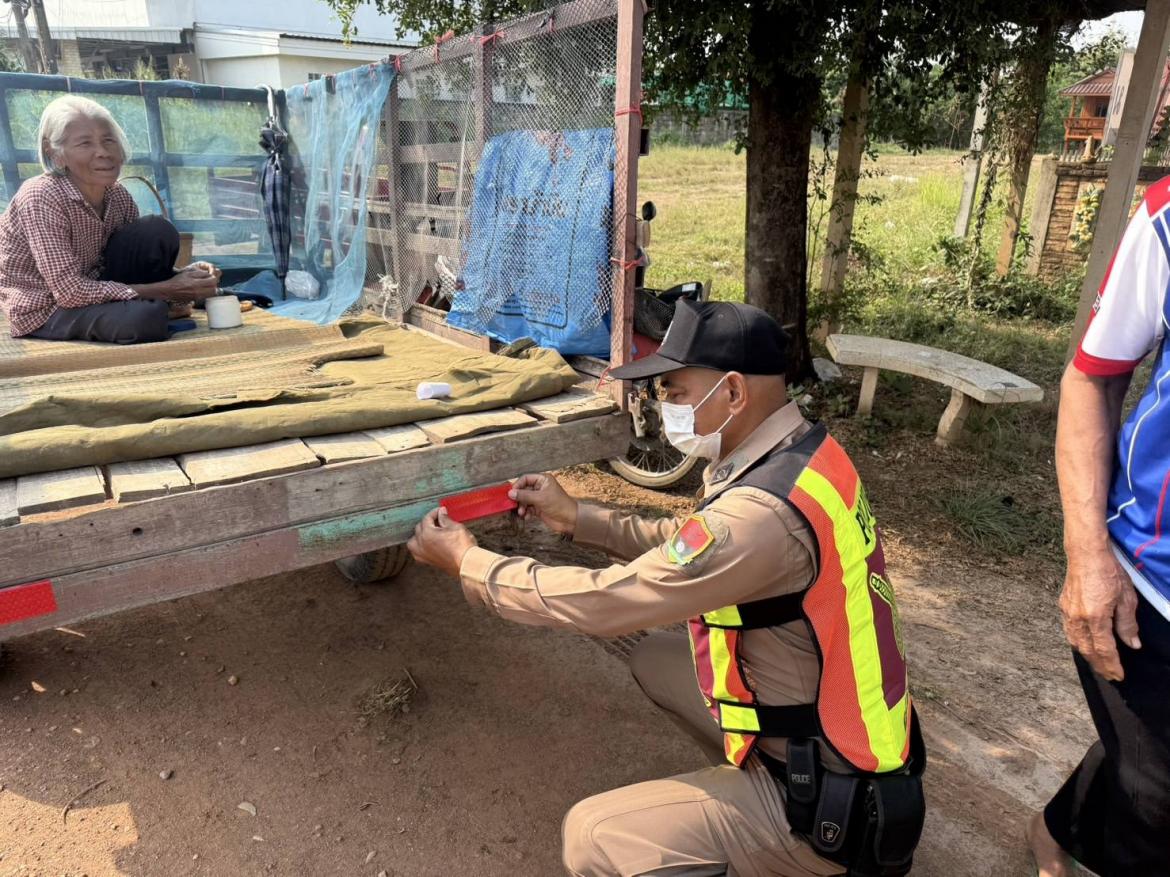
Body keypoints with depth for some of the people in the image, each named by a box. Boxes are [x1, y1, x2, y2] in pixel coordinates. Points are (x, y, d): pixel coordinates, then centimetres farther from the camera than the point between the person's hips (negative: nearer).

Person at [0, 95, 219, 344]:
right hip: (43, 308, -6)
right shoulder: (41, 198, -24)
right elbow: (70, 291, -28)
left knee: (158, 232, -17)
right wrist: (165, 290, -30)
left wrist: (182, 277, -22)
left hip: (91, 290, 6)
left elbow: (140, 260, 1)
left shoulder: (118, 196, -6)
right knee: (145, 317, -35)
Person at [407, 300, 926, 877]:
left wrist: (466, 561, -13)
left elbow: (604, 602, -25)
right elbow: (686, 544, 9)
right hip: (848, 730, 9)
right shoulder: (800, 451, -4)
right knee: (653, 660, 17)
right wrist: (576, 518, 6)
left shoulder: (765, 511, -33)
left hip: (835, 801, -8)